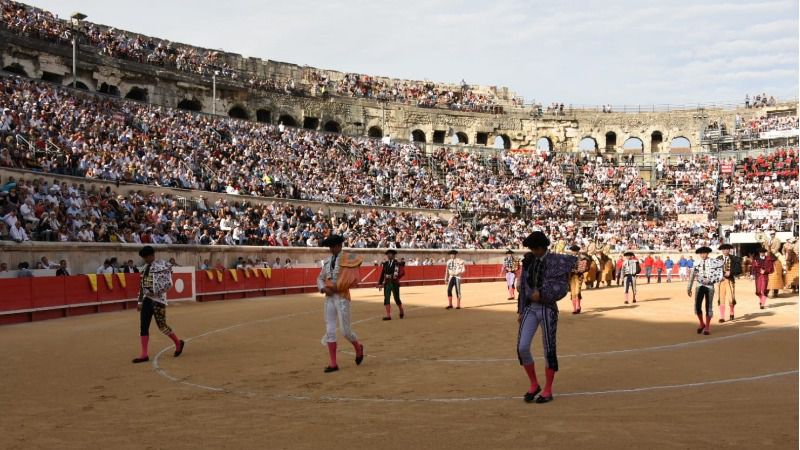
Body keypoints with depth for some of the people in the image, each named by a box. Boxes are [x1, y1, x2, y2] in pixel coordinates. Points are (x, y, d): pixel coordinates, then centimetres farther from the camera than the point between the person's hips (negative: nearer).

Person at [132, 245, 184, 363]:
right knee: (143, 326, 1)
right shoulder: (146, 267, 12)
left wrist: (155, 292, -20)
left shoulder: (162, 266, -10)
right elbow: (142, 285, 17)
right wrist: (140, 301, 16)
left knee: (162, 325, 0)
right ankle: (144, 354, 4)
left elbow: (168, 283, -16)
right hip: (147, 300, 7)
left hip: (158, 300, -7)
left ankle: (178, 343, 24)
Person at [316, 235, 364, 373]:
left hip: (342, 297, -6)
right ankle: (333, 363, 8)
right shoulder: (327, 261, 12)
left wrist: (336, 286, -20)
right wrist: (324, 288, -4)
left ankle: (358, 347, 27)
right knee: (329, 330, 3)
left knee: (345, 330, -4)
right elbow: (320, 278, 15)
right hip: (329, 297, 6)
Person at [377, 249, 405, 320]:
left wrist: (395, 278, -22)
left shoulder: (397, 264, -4)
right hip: (387, 284, 3)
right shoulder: (385, 264, 9)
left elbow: (402, 273, -14)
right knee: (386, 299, -7)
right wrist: (380, 283, 6)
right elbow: (382, 274, 10)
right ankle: (388, 315, -6)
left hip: (395, 283, -3)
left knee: (397, 299, 7)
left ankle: (401, 312, 32)